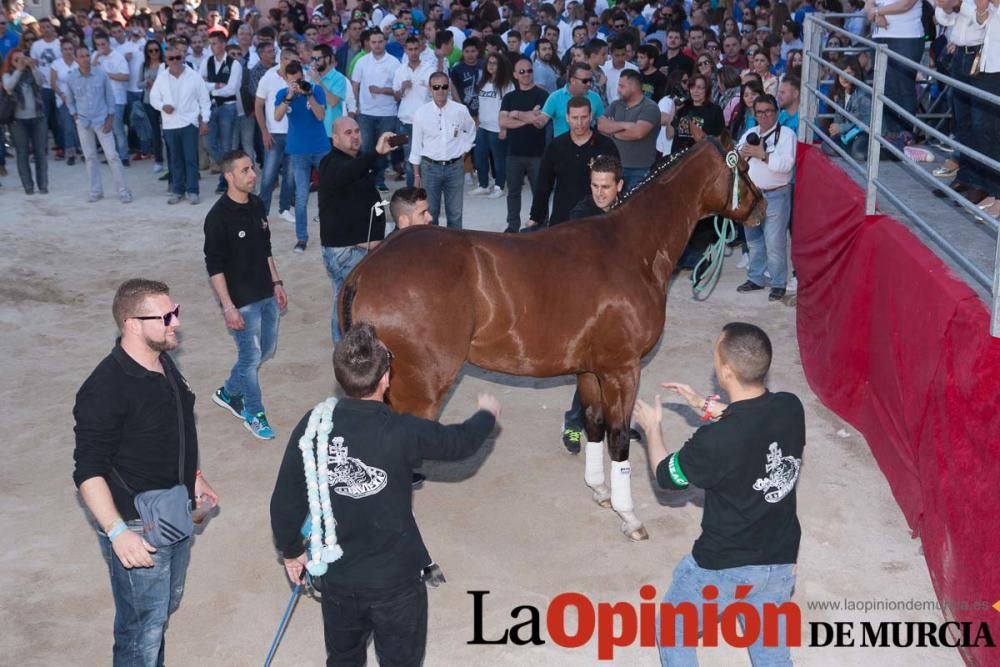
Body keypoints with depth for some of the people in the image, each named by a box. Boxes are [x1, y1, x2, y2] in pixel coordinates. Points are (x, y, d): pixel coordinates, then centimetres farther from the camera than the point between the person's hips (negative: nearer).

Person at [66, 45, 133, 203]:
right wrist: (75, 116, 0)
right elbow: (69, 101, 11)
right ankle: (96, 190, 18)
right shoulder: (71, 78, -3)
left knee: (112, 155, -4)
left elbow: (110, 96, 0)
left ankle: (123, 190, 1)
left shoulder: (101, 74, -6)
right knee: (90, 157, 9)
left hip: (102, 120, -2)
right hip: (83, 123, 2)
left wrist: (110, 118, -6)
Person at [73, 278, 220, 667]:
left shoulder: (164, 363, 2)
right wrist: (117, 531, -31)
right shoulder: (104, 390, -26)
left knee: (167, 604, 25)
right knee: (143, 626, 5)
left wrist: (194, 477, 22)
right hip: (137, 529, -9)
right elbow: (88, 472, -24)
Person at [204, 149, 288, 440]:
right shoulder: (218, 217, -19)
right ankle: (254, 414, 23)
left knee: (266, 350, 19)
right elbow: (214, 267, -17)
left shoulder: (257, 205, 3)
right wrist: (228, 307, -19)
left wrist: (276, 282, 14)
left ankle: (228, 393, 39)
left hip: (266, 295, 8)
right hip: (242, 302, -8)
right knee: (251, 356, 4)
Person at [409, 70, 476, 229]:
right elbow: (416, 145, 1)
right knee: (430, 212, 7)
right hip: (430, 167, 0)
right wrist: (416, 175, 3)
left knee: (455, 213, 6)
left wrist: (464, 150, 7)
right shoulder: (421, 113, -5)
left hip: (454, 167, 1)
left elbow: (471, 131, 18)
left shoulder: (460, 110, -4)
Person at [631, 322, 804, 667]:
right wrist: (706, 405, 14)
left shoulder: (714, 441, -31)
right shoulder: (791, 408, -14)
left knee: (673, 632, 23)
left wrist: (651, 427, 7)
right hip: (781, 562, 5)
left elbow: (665, 475, -9)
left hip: (722, 567, -5)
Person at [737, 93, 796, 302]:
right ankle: (755, 279, 29)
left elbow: (785, 164, -20)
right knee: (754, 240, 16)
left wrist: (762, 154, -20)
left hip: (775, 196, -7)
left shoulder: (786, 134, -7)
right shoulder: (749, 134, 13)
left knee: (775, 243, -6)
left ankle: (778, 284, 4)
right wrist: (742, 153, -9)